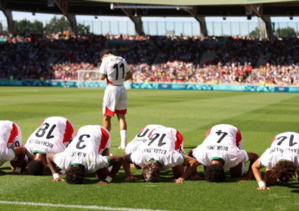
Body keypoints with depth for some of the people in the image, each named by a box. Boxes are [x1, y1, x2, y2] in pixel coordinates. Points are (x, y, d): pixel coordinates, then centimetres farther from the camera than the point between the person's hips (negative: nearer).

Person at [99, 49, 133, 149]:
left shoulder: (106, 60, -8)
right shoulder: (122, 60, 10)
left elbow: (102, 77, -9)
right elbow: (129, 75, 17)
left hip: (111, 89, -5)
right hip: (122, 89, 5)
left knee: (106, 117, 5)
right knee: (121, 117, 7)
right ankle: (123, 144, 1)